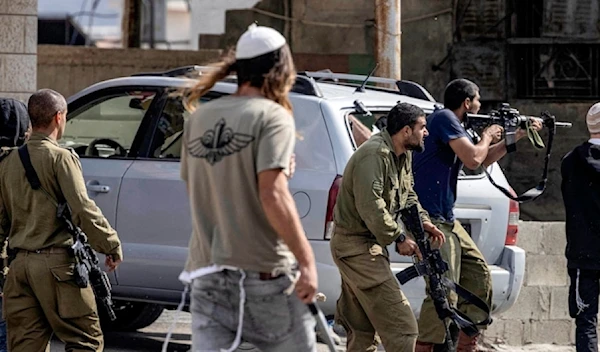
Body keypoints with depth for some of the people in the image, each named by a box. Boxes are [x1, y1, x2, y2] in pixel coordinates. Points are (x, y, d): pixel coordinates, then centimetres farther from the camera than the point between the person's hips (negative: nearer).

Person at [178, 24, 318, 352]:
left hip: (208, 269, 5)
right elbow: (272, 195, -19)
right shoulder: (272, 116, -9)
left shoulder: (199, 119, 10)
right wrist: (307, 260, -20)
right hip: (263, 270, -5)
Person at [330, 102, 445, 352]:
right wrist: (399, 238, -21)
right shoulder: (375, 155, -20)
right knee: (401, 327, -14)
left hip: (368, 245, 11)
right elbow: (370, 207, -27)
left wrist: (422, 221, 4)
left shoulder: (403, 154, 12)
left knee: (364, 332, 15)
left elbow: (407, 195, 22)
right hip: (356, 245, -11)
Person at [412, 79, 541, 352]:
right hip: (429, 219, -11)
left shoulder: (454, 124, 20)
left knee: (479, 276, 16)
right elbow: (473, 159, -19)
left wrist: (517, 136, 29)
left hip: (445, 219, 11)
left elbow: (484, 160, 32)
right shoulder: (444, 118, -10)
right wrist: (487, 137, 1)